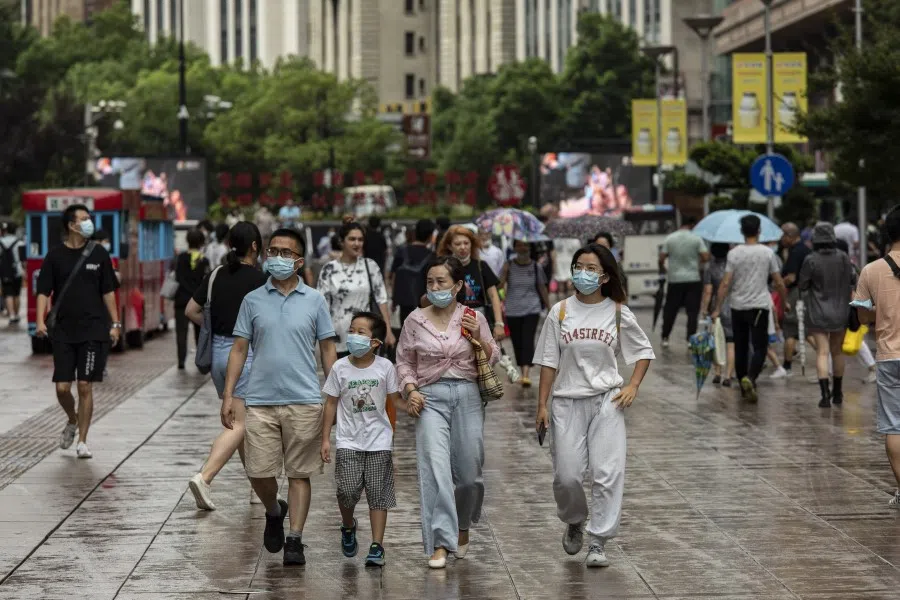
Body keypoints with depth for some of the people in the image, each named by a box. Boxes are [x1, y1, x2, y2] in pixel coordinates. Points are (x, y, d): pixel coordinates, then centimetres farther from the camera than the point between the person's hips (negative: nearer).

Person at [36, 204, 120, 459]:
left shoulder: (98, 254, 3)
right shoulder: (55, 255, 1)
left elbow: (108, 292, 8)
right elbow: (44, 291, 2)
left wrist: (115, 324, 3)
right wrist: (40, 321, -12)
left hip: (93, 330, 0)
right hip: (63, 332, 0)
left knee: (85, 386, -3)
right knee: (62, 387, -1)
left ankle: (82, 441, 6)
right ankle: (72, 421, 30)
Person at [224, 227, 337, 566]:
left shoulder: (314, 301, 5)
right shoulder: (253, 301, 7)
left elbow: (327, 350, 8)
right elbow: (239, 349, 8)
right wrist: (228, 395, 1)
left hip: (304, 401, -1)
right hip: (260, 401, 1)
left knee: (299, 474, 1)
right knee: (259, 473, 0)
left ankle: (295, 541, 6)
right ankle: (274, 513, 30)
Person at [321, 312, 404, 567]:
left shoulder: (385, 367, -3)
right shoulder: (340, 368, -2)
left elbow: (394, 399, 6)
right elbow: (331, 403, 4)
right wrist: (325, 438, 3)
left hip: (378, 440, 0)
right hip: (348, 441, 0)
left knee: (378, 494, -1)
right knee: (347, 491, -11)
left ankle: (377, 546, 5)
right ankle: (348, 527, 21)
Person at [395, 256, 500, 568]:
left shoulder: (473, 317, 5)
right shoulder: (416, 321, 5)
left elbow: (493, 359, 11)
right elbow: (405, 362, 11)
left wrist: (479, 337, -7)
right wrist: (410, 390, -5)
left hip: (468, 394, 1)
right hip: (431, 396, -1)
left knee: (469, 469, 6)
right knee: (435, 467, -14)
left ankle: (462, 525, 35)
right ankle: (439, 543, -15)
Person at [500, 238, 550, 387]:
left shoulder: (535, 267, 3)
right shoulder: (509, 266, 1)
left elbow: (542, 288, 10)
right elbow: (499, 285, -6)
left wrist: (549, 307, 11)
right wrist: (504, 273, -23)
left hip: (532, 309, -1)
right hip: (513, 310, 1)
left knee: (528, 340, -15)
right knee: (517, 342, 5)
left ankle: (526, 374, -25)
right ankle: (522, 372, 21)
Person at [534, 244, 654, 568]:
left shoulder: (618, 313, 2)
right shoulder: (560, 311, 1)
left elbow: (644, 351, 13)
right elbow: (549, 361, 4)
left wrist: (632, 386, -1)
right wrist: (542, 405, 0)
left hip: (606, 400, 0)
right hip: (567, 401, 0)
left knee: (608, 472, -9)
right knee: (567, 475, -3)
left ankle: (598, 543, -1)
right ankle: (574, 522, 29)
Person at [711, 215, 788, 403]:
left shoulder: (734, 253, -3)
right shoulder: (767, 253, -3)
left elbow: (725, 284, -8)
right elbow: (779, 283, 1)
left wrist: (718, 309, -5)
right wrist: (785, 302, 16)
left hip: (738, 307, 2)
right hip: (759, 306, -2)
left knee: (741, 348, 12)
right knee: (760, 347, -1)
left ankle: (744, 387, 20)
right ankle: (750, 378, -26)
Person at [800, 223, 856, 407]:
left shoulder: (811, 261, -14)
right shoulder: (844, 258, -6)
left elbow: (802, 285, -7)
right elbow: (853, 281, 2)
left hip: (818, 313, -3)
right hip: (840, 312, 3)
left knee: (822, 352, -2)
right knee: (837, 351, 15)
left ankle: (825, 393, -14)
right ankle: (837, 393, 25)